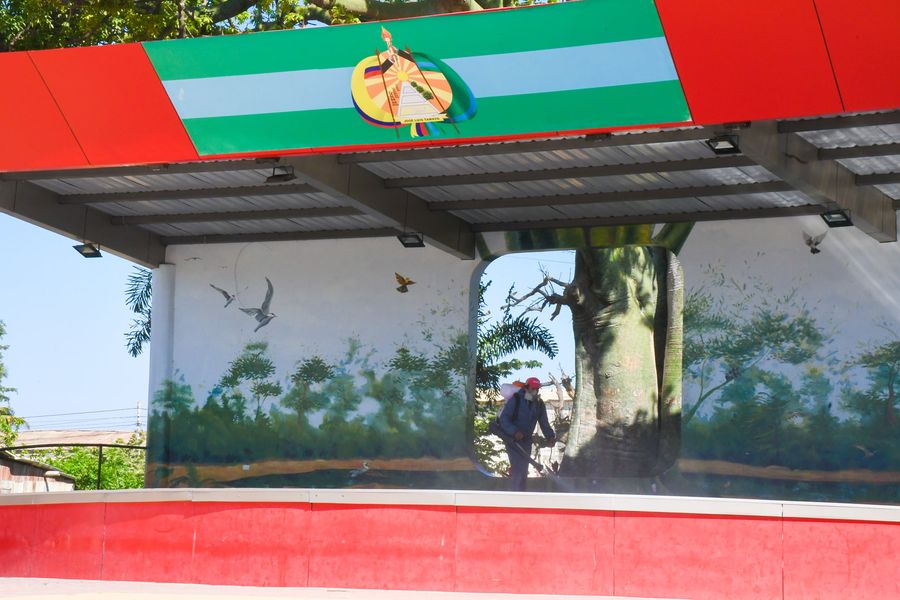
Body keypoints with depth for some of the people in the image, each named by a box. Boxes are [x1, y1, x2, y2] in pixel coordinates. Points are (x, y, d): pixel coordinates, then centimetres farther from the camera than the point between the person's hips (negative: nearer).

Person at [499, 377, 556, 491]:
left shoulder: (539, 404, 2)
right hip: (512, 439, -6)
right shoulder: (516, 400, -15)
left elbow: (544, 423, 4)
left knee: (523, 470, 12)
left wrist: (550, 436, -14)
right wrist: (514, 432, -34)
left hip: (526, 441, 6)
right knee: (518, 468, -16)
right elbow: (503, 419, -19)